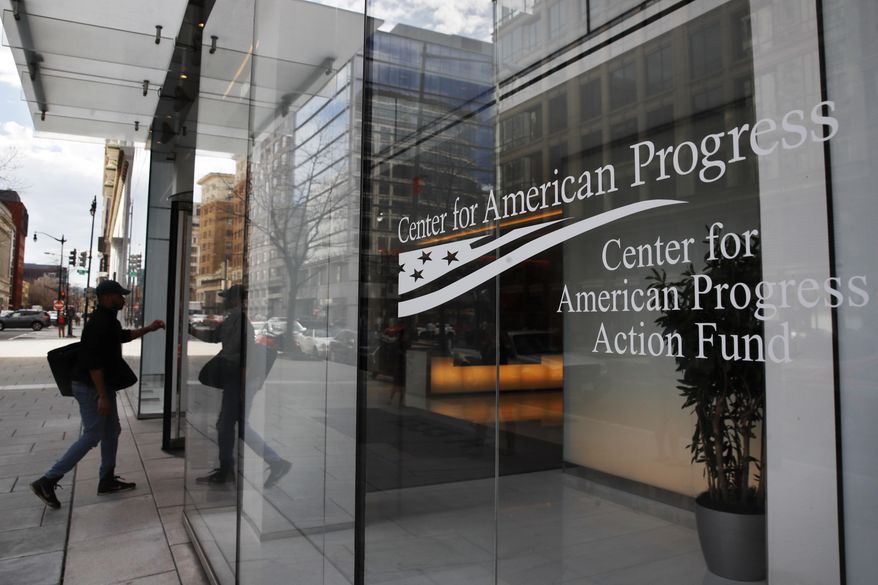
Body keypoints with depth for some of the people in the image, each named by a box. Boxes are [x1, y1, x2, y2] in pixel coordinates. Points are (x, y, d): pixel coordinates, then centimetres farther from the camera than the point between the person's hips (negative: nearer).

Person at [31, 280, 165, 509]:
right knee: (92, 436, -7)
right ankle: (47, 482, 1)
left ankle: (107, 480, 24)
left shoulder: (107, 319, 9)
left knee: (112, 431, 14)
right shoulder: (100, 323, -22)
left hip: (102, 385, 10)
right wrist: (102, 395, -26)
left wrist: (148, 329, 24)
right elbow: (94, 362, -27)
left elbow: (122, 336, 31)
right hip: (91, 387, -10)